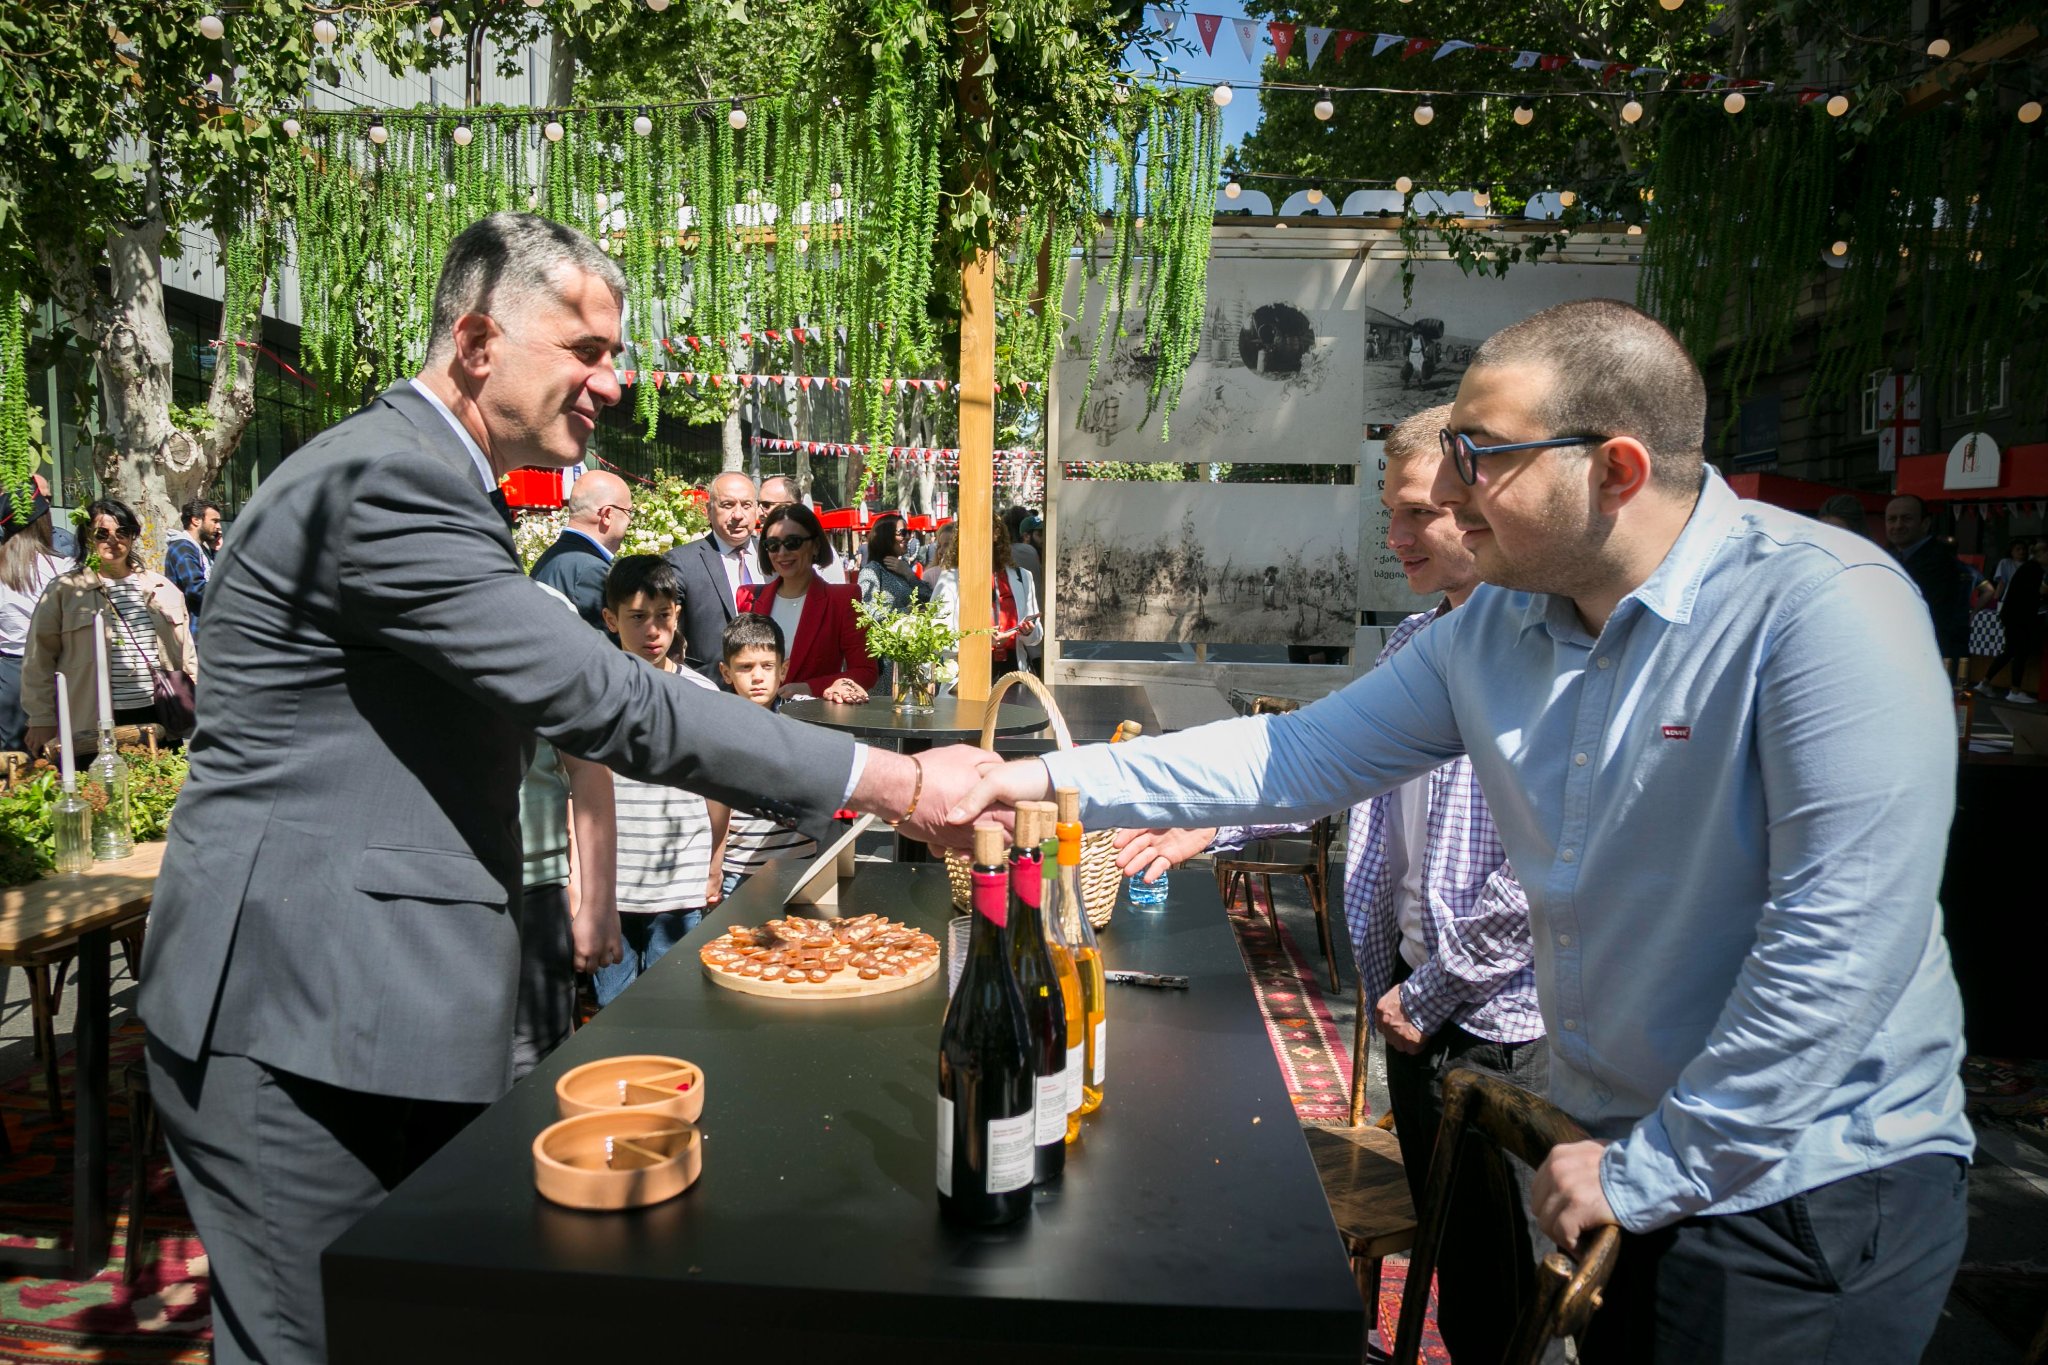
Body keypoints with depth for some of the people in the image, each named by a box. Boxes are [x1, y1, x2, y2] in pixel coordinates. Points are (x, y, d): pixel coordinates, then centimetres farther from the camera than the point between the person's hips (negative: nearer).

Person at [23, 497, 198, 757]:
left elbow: (187, 655, 16)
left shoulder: (163, 588, 12)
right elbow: (39, 660, 2)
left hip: (162, 721, 3)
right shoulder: (63, 590, 2)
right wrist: (42, 721, -1)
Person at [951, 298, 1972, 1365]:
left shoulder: (1824, 610, -23)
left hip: (1811, 1187, -6)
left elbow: (1839, 946, -26)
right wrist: (1054, 778, -4)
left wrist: (1649, 1173, -18)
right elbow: (1305, 752, 1)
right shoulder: (1494, 629, -2)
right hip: (1628, 1157, 6)